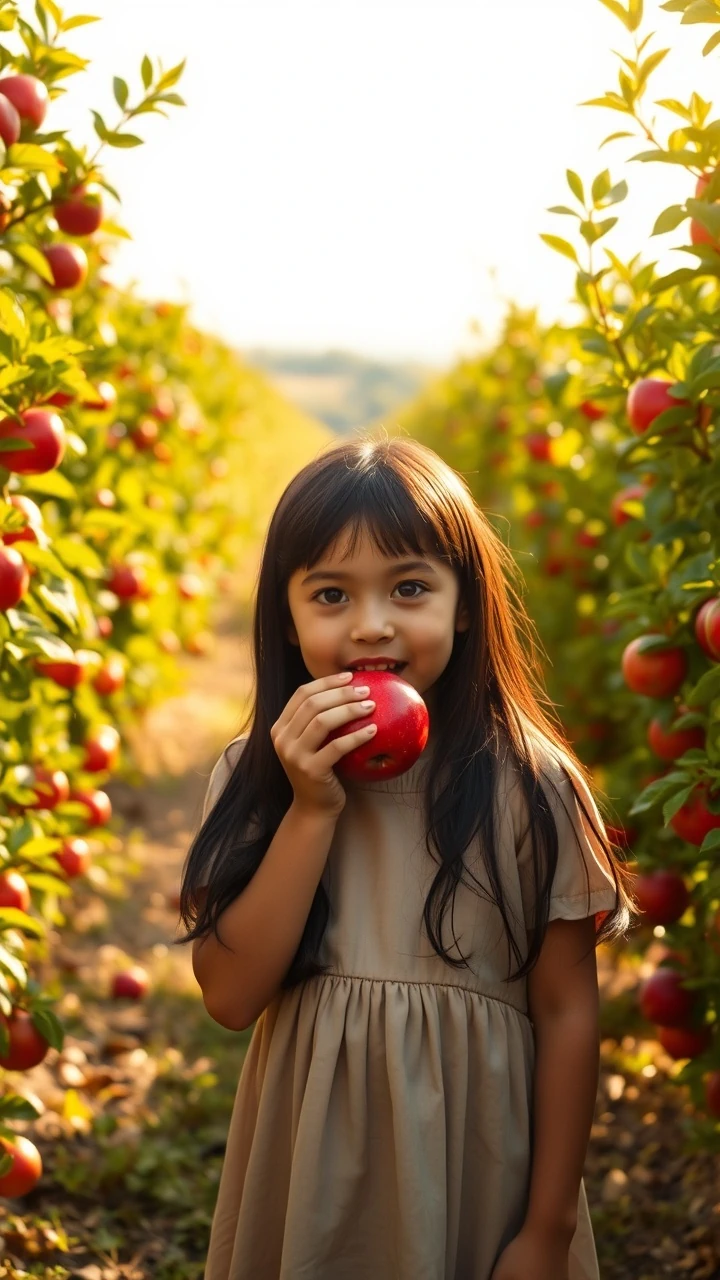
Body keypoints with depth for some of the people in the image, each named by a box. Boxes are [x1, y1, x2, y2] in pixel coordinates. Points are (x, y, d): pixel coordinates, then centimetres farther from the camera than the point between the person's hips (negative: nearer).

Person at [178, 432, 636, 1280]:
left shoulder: (530, 787, -12)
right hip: (307, 1170, 2)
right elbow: (230, 996, -12)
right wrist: (313, 810, -20)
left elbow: (567, 1013, -7)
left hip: (478, 1170, -1)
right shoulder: (252, 777, -5)